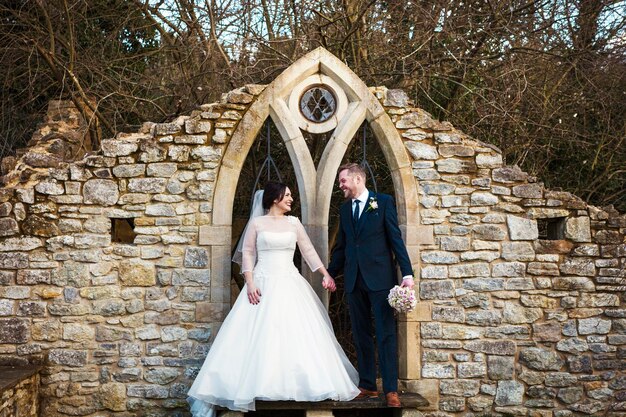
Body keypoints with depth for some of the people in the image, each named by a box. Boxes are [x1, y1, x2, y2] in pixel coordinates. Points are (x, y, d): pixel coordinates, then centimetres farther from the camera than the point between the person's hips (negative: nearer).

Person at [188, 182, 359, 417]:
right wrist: (250, 283, -11)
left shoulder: (294, 223, 10)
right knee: (259, 336, -5)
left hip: (290, 284, 3)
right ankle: (258, 386, 0)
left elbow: (309, 251, 12)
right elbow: (247, 253, 1)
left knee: (297, 334, 0)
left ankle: (294, 384, 10)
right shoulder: (257, 223, 3)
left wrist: (325, 274, 3)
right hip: (263, 284, -3)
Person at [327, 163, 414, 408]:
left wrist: (407, 273, -10)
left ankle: (391, 390, -2)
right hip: (354, 280, 5)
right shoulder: (344, 209, 14)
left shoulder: (383, 202, 0)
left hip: (380, 278, -5)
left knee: (386, 334, -5)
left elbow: (395, 238, -4)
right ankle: (367, 386, 17)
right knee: (361, 335, 9)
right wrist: (330, 274, 11)